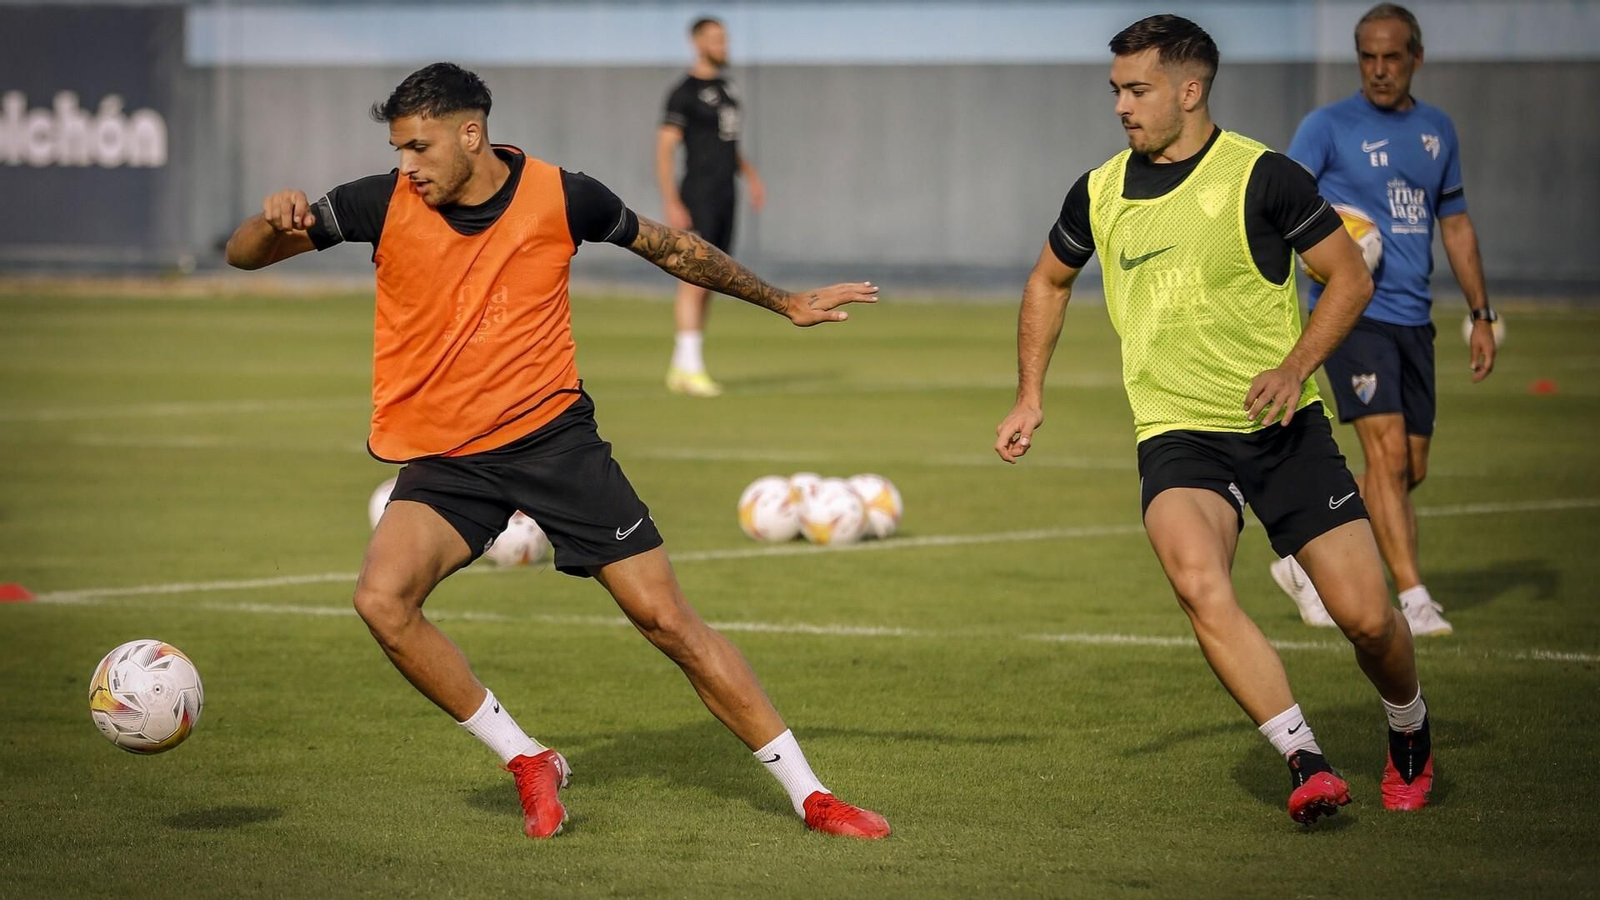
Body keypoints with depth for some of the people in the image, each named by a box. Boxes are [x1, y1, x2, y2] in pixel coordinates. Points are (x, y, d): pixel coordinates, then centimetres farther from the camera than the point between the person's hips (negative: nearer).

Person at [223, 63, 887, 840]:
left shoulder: (560, 196, -7)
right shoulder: (385, 204, -7)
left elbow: (671, 248, 11)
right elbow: (243, 255, -4)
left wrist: (785, 303, 19)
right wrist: (275, 219, -28)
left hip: (554, 435, -1)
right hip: (443, 461, 1)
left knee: (667, 618, -4)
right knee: (383, 599, -25)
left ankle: (811, 796, 6)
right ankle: (528, 764, -7)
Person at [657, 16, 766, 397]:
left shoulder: (724, 87, 16)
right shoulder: (685, 92, -9)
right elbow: (664, 147, -14)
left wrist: (750, 175, 17)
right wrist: (671, 202, -21)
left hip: (725, 198, 8)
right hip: (698, 197, -8)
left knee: (709, 286, 8)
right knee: (694, 280, -13)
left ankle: (680, 369, 12)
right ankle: (689, 366, -15)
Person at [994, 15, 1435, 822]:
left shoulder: (1261, 176, -8)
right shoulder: (1100, 193, 5)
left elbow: (1350, 277, -4)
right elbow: (1049, 281, 24)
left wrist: (1293, 368, -17)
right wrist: (1030, 395, 18)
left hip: (1285, 429, -2)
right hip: (1178, 438, 2)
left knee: (1365, 615, -6)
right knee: (1197, 583, -29)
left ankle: (1410, 740, 28)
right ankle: (1308, 765, -25)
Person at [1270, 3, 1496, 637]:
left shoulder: (1437, 130, 13)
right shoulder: (1328, 126, -3)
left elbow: (1455, 224, 21)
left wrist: (1481, 315, 17)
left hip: (1413, 319, 6)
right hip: (1350, 313, -6)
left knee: (1409, 471, 6)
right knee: (1388, 449, -16)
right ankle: (1413, 600, -14)